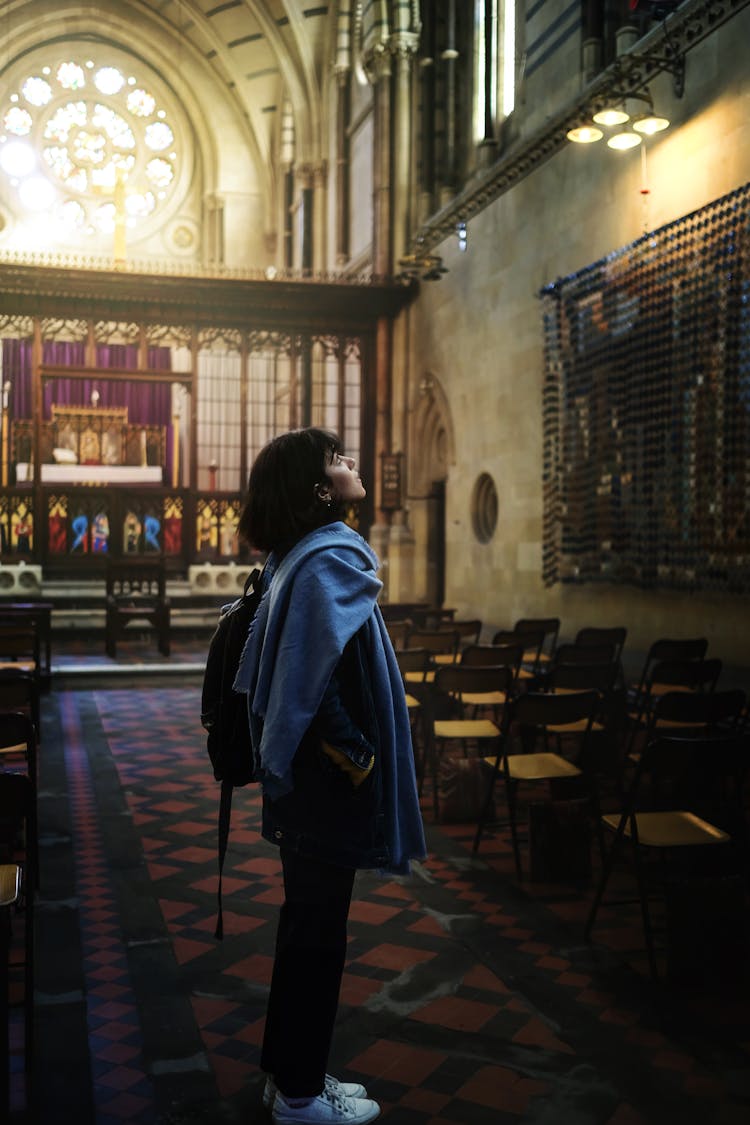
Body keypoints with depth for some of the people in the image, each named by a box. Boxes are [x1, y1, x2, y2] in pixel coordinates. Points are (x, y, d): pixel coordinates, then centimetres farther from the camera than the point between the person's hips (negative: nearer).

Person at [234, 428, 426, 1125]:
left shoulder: (301, 558, 10)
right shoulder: (329, 562, -19)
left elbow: (266, 666, 14)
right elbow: (315, 686, -26)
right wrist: (355, 759, -16)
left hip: (303, 776, 9)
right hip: (328, 780, -9)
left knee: (306, 926, 18)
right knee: (317, 934, 4)